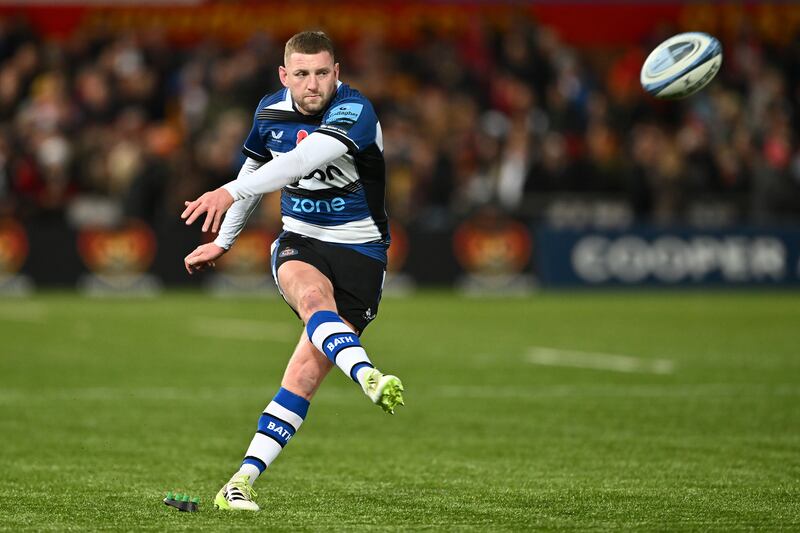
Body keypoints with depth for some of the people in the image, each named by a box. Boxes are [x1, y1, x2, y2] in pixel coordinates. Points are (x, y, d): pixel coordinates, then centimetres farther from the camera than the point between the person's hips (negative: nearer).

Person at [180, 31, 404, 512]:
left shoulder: (354, 111, -18)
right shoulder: (271, 112, 2)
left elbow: (304, 160, -36)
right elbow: (254, 170, 23)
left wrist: (230, 192, -46)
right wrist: (223, 241, 29)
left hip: (359, 251, -3)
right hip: (299, 243, 3)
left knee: (306, 372, -13)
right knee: (313, 296, -35)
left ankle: (244, 480, -9)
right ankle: (369, 377, -62)